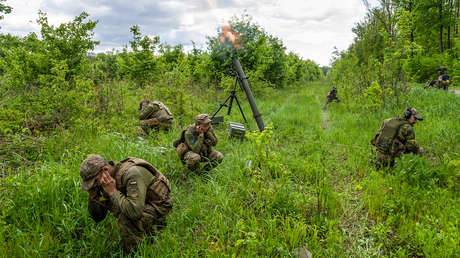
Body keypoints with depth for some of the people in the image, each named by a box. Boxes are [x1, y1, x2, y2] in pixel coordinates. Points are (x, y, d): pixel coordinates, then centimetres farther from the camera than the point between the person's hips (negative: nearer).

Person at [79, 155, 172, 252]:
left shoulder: (132, 174, -32)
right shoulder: (107, 182, -6)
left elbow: (135, 212, -42)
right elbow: (97, 217, -1)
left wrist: (113, 192, -33)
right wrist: (92, 196, -18)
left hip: (159, 204, -9)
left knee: (125, 218, -29)